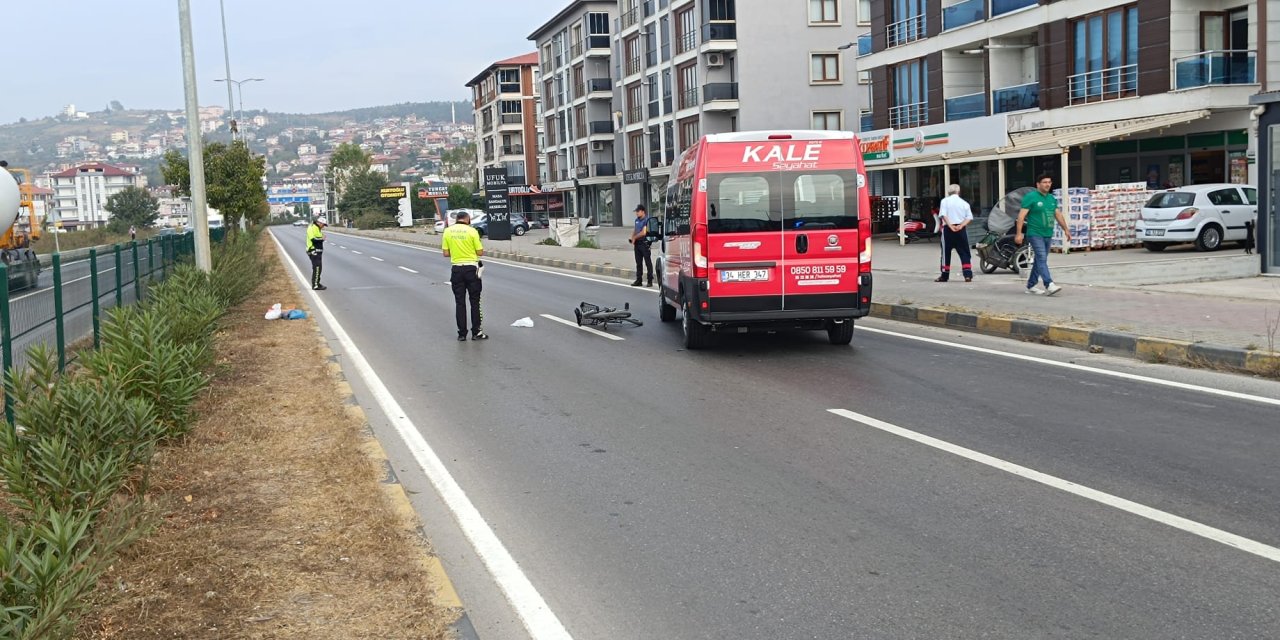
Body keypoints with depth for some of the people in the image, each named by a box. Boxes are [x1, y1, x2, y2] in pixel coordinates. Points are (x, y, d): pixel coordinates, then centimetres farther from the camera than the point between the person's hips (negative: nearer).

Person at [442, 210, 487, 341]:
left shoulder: (448, 231, 1)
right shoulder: (472, 231, -8)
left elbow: (446, 253, 2)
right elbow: (480, 252, -7)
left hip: (456, 269, 3)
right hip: (471, 268, -3)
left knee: (459, 302, 8)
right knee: (475, 301, 6)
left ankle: (462, 334, 8)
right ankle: (476, 332, 7)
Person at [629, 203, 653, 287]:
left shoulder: (646, 220, -12)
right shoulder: (637, 220, 14)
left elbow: (643, 232, -18)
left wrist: (634, 237, -7)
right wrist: (632, 238, 5)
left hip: (645, 243, -8)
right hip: (637, 244, 8)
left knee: (648, 263, -2)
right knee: (638, 263, 11)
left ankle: (650, 281, 1)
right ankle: (638, 280, 16)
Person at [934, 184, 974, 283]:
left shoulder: (945, 201, 1)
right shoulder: (964, 203, 8)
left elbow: (943, 215, -11)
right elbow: (969, 218, -2)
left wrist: (950, 226, -16)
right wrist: (961, 226, -11)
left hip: (948, 229, -2)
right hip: (961, 230, 2)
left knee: (946, 253, 6)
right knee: (964, 253, 3)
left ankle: (944, 275, 10)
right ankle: (968, 275, -7)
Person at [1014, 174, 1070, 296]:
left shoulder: (1052, 199, 15)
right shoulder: (1030, 197, -6)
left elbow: (1058, 215, 21)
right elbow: (1021, 215, -11)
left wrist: (1066, 229, 17)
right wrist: (1019, 233, -17)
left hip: (1048, 235, 7)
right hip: (1035, 234, -7)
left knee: (1040, 261, 10)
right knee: (1042, 259, -16)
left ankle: (1030, 286, 19)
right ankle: (1049, 285, -26)